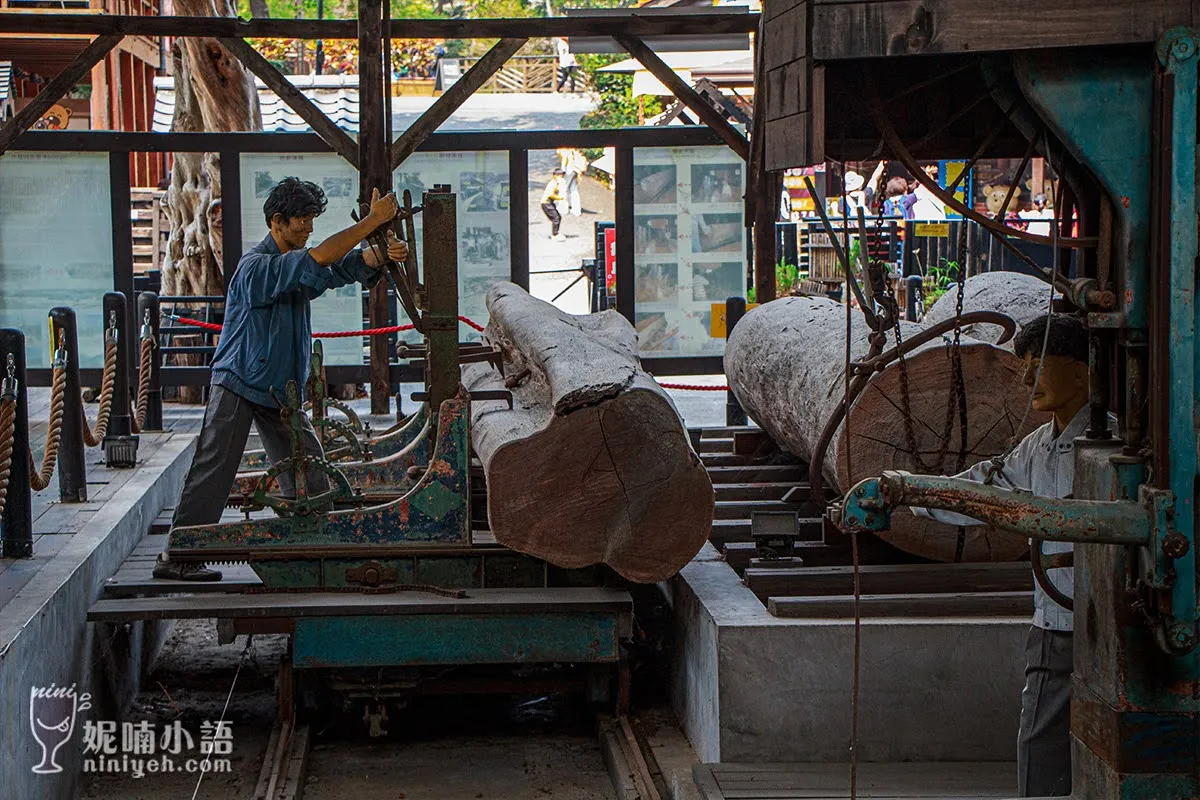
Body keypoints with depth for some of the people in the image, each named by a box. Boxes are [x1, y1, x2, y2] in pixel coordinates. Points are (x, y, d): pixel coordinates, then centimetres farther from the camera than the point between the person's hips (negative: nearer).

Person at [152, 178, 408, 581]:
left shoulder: (297, 265, 9)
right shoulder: (256, 266, -19)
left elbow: (348, 265, -3)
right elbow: (319, 258, -30)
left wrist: (383, 253, -25)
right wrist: (373, 220, -27)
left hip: (281, 389, 8)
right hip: (239, 383, -8)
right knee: (213, 469, -7)